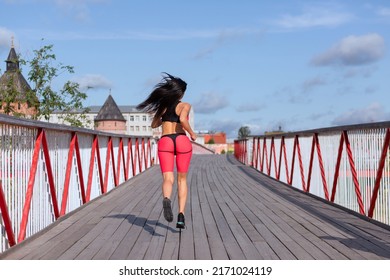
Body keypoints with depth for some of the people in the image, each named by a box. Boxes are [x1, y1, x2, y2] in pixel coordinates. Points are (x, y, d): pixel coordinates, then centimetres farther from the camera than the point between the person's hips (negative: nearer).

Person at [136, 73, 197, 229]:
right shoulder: (185, 105, 2)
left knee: (168, 179, -7)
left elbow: (154, 125, 25)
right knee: (182, 179, 14)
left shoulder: (163, 105, 16)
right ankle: (181, 215, 2)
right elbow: (183, 120, -18)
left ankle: (166, 200, -43)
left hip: (165, 141, 2)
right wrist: (192, 133, -3)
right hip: (182, 141, -2)